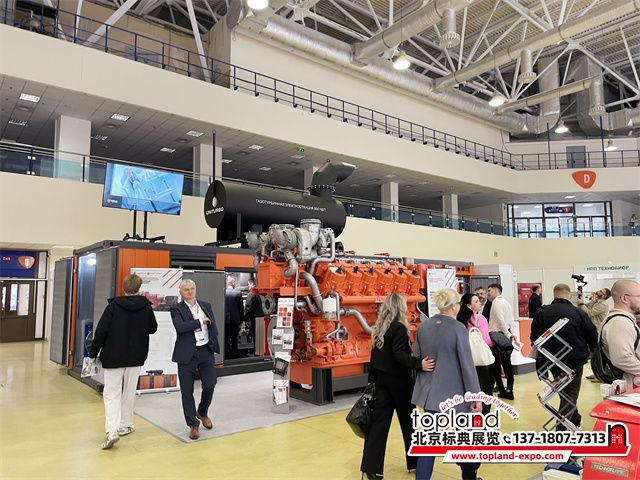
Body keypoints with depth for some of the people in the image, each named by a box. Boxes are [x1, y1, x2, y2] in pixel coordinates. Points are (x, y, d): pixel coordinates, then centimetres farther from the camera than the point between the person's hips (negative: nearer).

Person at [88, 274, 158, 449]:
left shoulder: (113, 306, -10)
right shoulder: (146, 307, -4)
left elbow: (101, 332, -12)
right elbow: (152, 329, 9)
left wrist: (93, 353, -1)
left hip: (113, 357, -2)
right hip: (136, 357, 2)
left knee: (111, 393, 4)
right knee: (129, 392, 18)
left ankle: (112, 431, -10)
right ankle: (125, 425, 26)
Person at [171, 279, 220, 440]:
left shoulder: (206, 306, 10)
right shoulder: (177, 309, -2)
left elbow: (213, 328, 13)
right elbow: (180, 327, -20)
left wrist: (214, 346, 4)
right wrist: (200, 321, -14)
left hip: (206, 351, 3)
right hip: (187, 354, -3)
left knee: (210, 385, 3)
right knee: (187, 391, 3)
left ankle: (202, 413, 32)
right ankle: (193, 425, 19)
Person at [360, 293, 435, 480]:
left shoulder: (379, 328, 7)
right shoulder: (400, 328, -15)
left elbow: (375, 354, 11)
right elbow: (399, 354, -25)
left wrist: (372, 379, 16)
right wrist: (418, 364, -36)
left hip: (382, 379, 6)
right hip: (399, 380, -6)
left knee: (379, 422, 5)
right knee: (408, 421, 12)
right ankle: (414, 462, 28)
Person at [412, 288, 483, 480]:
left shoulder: (423, 326, 0)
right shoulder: (458, 329, -16)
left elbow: (416, 358, 8)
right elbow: (467, 365, -15)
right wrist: (476, 396, -9)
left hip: (430, 392, 5)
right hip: (454, 393, -4)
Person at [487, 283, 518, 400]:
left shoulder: (496, 302, -10)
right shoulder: (506, 302, 19)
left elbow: (500, 320, -18)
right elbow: (511, 322, 15)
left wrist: (508, 334, -17)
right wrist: (510, 333, 8)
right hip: (507, 336, 9)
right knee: (507, 363, 11)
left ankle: (502, 390, 0)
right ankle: (509, 391, 15)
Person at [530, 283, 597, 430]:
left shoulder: (541, 312, -4)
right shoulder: (579, 313, -11)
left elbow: (534, 337, 2)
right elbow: (593, 337, -1)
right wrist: (592, 351, 21)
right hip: (574, 360, -3)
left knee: (564, 392, 21)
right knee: (571, 393, 4)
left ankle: (575, 420, 37)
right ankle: (562, 428, -6)